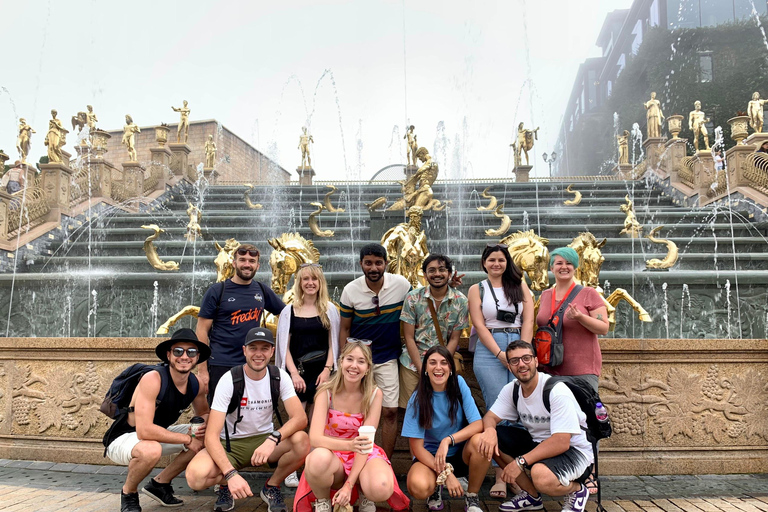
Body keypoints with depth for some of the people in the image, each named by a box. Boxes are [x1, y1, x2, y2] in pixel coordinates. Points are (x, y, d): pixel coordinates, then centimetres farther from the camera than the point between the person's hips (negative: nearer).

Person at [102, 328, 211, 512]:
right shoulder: (153, 379, -29)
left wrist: (202, 425, -17)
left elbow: (204, 413, 8)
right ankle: (128, 492, -3)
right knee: (151, 450, -38)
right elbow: (145, 431, -36)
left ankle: (159, 483, 12)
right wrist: (187, 439, -27)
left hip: (157, 436, 7)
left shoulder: (196, 384, -8)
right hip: (122, 439, -7)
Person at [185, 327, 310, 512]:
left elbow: (300, 418, -20)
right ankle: (225, 484, 5)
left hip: (265, 440, 2)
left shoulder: (279, 377, -10)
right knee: (196, 475, -32)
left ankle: (271, 487, 0)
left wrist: (273, 439, -39)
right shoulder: (229, 380, -18)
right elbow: (211, 435, -23)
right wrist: (231, 474, -38)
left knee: (302, 441, -29)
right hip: (231, 444, -2)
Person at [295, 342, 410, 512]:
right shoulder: (327, 392, -13)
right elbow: (315, 438, -24)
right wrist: (350, 445, -41)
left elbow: (366, 441, -13)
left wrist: (349, 485, -21)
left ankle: (365, 496, 5)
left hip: (363, 456, 0)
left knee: (381, 489, -33)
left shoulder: (374, 394, -11)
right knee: (318, 459, -37)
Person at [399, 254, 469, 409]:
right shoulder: (413, 298, -4)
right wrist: (422, 370, -10)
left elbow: (454, 339, 0)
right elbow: (409, 337, -4)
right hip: (413, 364, 0)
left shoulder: (461, 301, -2)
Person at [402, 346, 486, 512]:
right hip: (431, 455, -1)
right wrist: (446, 474, -23)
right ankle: (437, 486, 6)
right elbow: (417, 448, -13)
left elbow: (478, 424, -18)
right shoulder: (418, 399, -14)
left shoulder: (459, 384, -11)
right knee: (418, 487, -34)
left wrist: (448, 440, -31)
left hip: (462, 453, 2)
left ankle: (472, 498, -6)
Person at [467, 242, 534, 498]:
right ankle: (500, 477, -1)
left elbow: (528, 320, 5)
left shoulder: (520, 285, 13)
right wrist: (501, 354, -9)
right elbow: (480, 326, 1)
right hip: (489, 352, -1)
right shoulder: (477, 289, 10)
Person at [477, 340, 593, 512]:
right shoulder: (511, 389, -3)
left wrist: (521, 462, -32)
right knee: (490, 437, -10)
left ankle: (577, 490, 0)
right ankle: (532, 495, 4)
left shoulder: (557, 391, -24)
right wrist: (489, 430, -33)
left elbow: (561, 442, -29)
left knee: (541, 475, -38)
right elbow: (490, 417, -7)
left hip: (573, 449, -7)